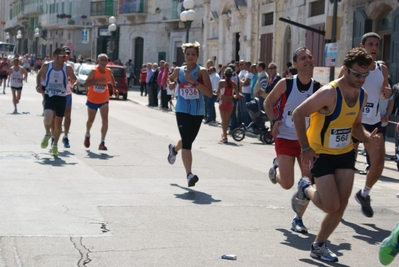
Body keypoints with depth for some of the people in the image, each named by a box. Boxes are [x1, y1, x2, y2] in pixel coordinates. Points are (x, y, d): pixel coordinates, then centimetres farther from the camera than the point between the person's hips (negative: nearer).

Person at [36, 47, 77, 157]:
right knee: (48, 118, -23)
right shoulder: (47, 66, -3)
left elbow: (74, 79, 10)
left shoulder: (67, 68, -4)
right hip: (49, 96, -1)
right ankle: (47, 134, 9)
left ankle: (55, 145, 24)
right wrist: (38, 85, 2)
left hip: (61, 97, 1)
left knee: (58, 123, 6)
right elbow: (39, 75, 14)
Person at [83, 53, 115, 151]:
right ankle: (87, 135, 46)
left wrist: (114, 87, 3)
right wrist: (97, 80, -35)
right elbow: (85, 84, -26)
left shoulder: (109, 72, -5)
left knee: (105, 120, -14)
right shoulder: (94, 71, -18)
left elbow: (112, 81, 19)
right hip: (92, 100, -2)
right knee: (90, 120, 16)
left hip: (104, 100, 2)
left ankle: (102, 143, -10)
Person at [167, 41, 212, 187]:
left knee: (188, 140, 20)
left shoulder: (201, 71, -6)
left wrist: (194, 81, -24)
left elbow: (209, 93, -17)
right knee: (187, 142, -15)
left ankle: (174, 148, 55)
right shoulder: (179, 71, 3)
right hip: (182, 111, -1)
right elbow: (170, 79, 26)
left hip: (197, 112, 1)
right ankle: (189, 175, -18)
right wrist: (171, 84, 4)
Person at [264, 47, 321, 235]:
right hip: (285, 139, -3)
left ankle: (298, 219, 14)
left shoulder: (318, 88, -5)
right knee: (287, 184, -5)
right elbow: (268, 102, 2)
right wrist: (274, 121, -14)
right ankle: (276, 168, 30)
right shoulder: (286, 84, -11)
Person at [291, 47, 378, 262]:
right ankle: (306, 190, 21)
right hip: (321, 154, -7)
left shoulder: (362, 95, 0)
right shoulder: (329, 93, -24)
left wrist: (367, 138, -8)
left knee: (341, 206, 3)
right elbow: (298, 114, -19)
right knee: (332, 205, -11)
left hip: (345, 153, 7)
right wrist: (305, 148, -22)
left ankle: (319, 246, 20)